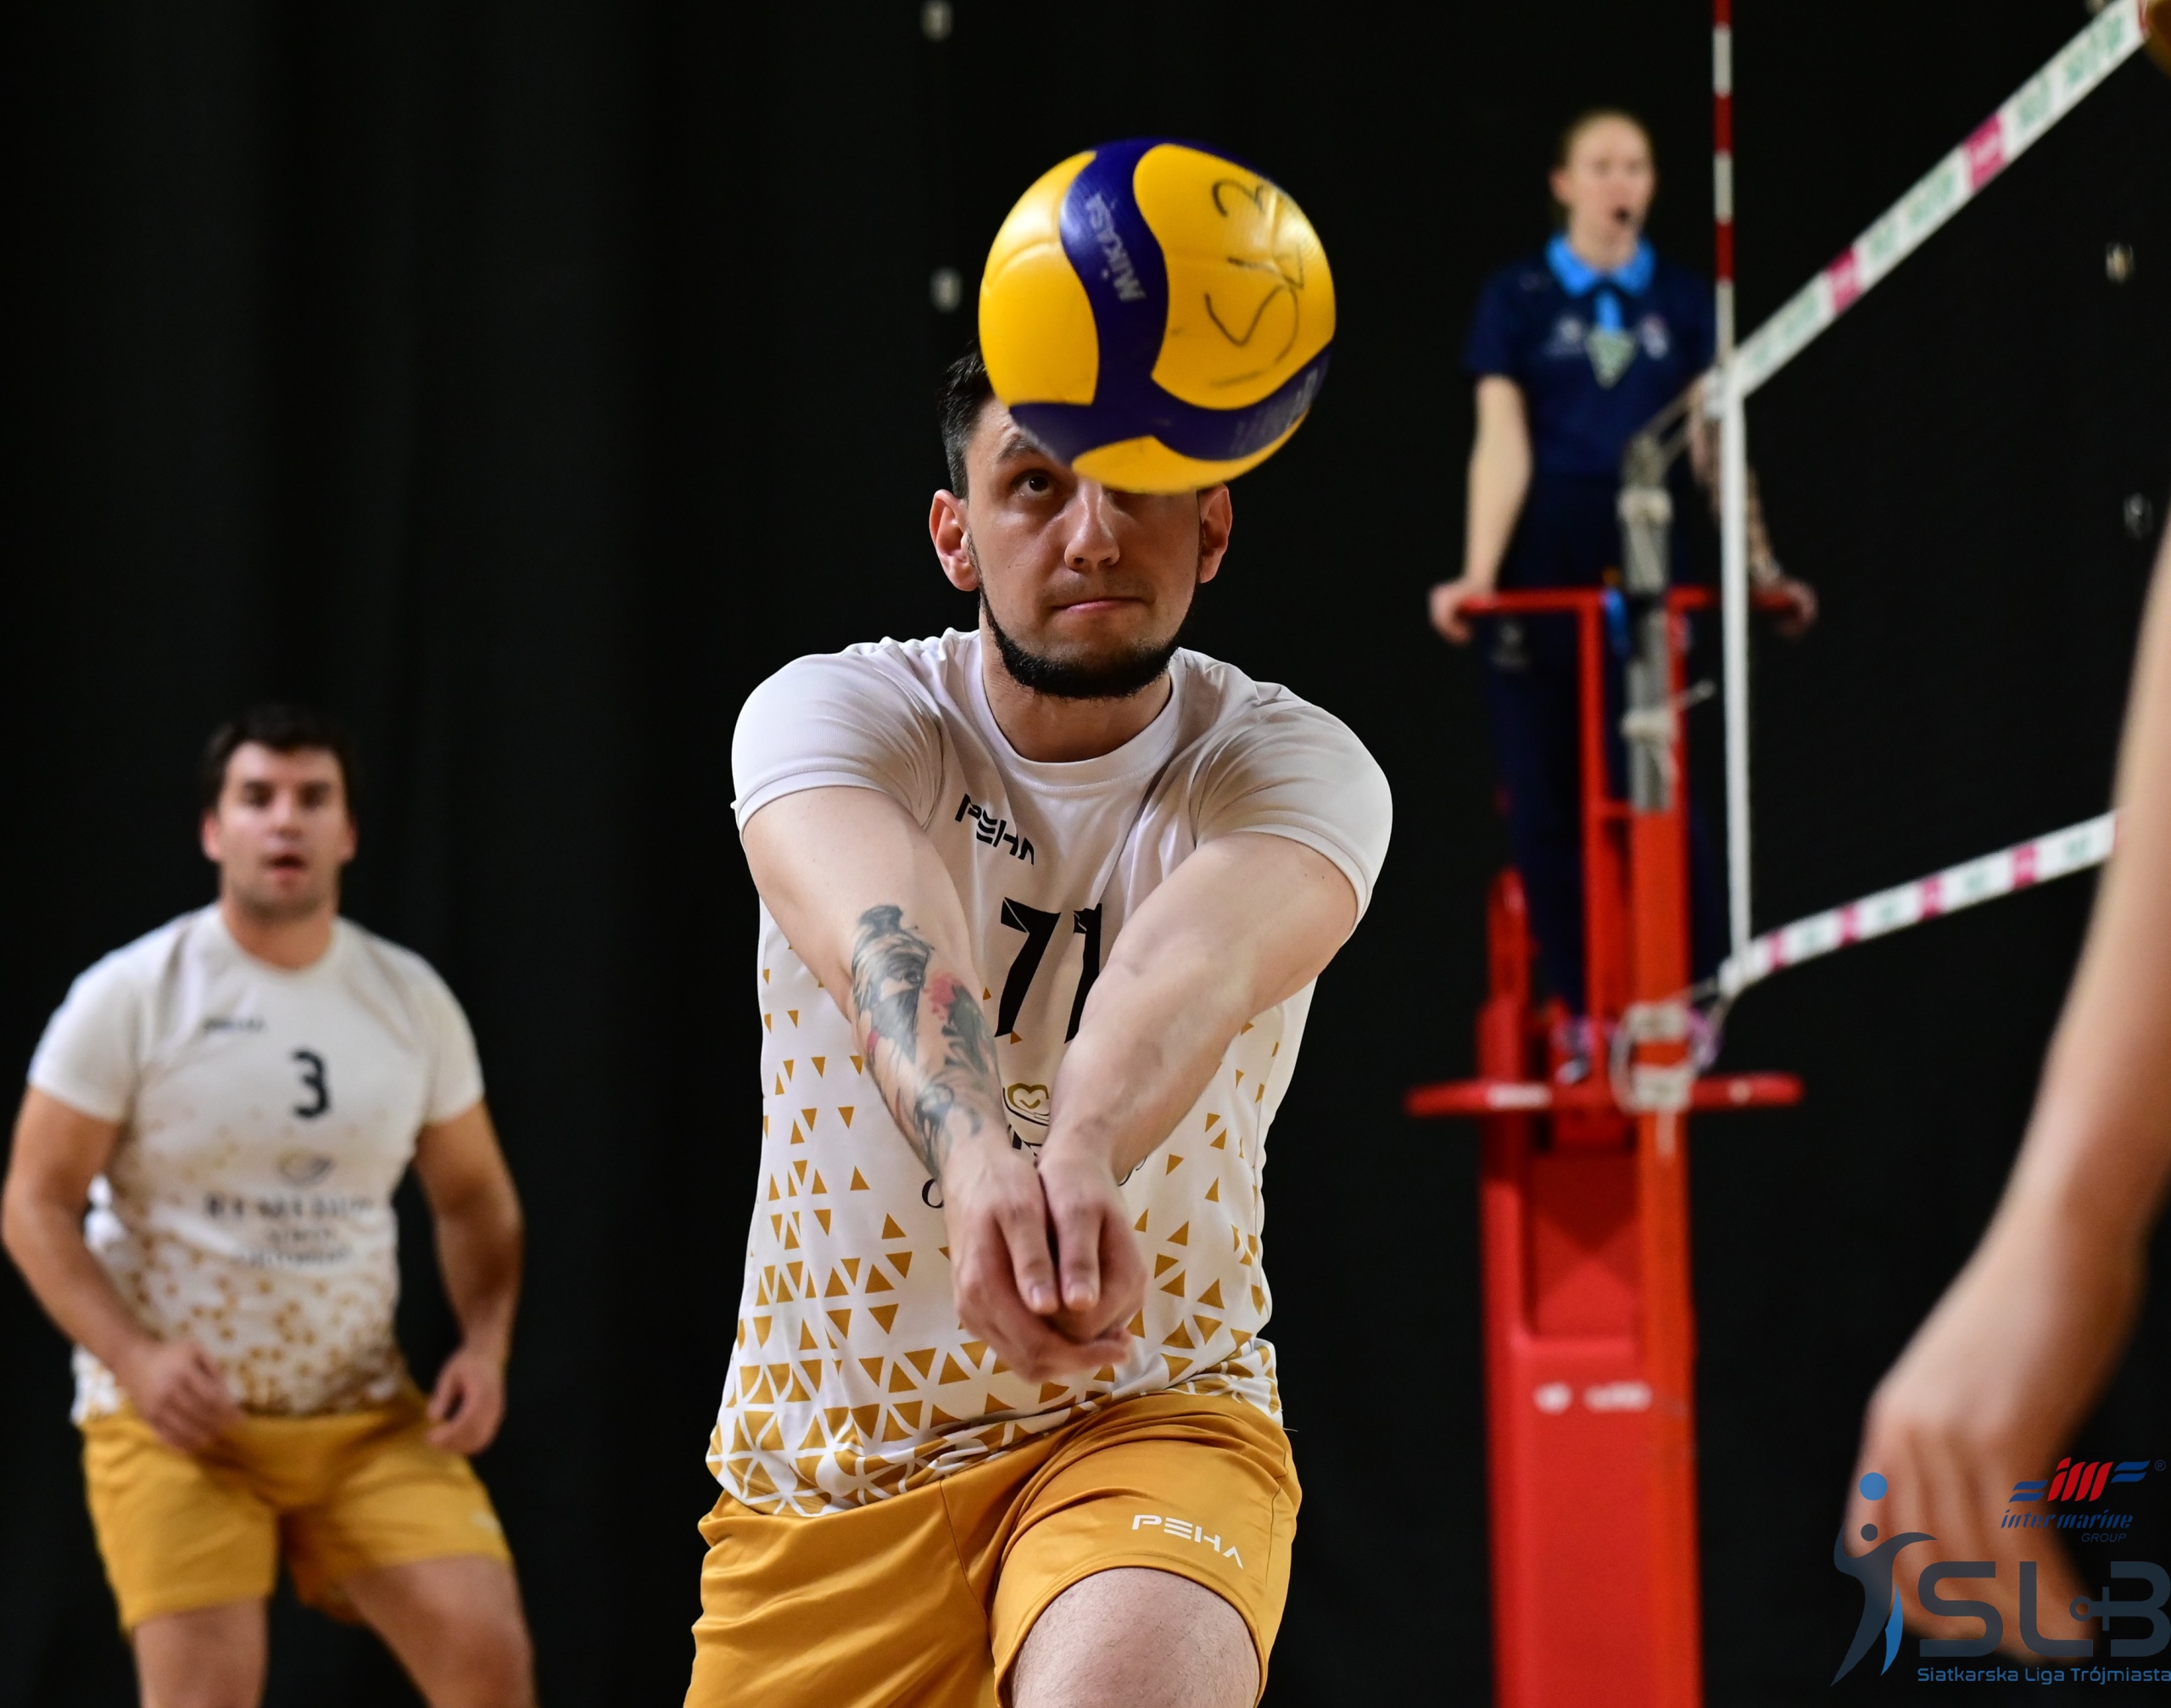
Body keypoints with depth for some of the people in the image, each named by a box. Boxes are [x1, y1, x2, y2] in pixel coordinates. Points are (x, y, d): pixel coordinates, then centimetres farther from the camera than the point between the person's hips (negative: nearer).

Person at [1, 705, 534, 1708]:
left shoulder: (412, 999, 4)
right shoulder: (131, 995, -7)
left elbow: (475, 1200, 14)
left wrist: (485, 1344, -4)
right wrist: (136, 1359, -20)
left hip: (367, 1416, 3)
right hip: (175, 1419, -3)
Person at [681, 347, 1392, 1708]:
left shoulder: (1296, 767, -9)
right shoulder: (831, 713, -9)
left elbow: (1197, 959, -33)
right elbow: (887, 936, -32)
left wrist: (1081, 1158, -55)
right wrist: (974, 1152, -54)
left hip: (1149, 1415, -3)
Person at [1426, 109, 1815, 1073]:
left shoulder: (1682, 303, 9)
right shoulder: (1519, 300, 4)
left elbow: (1711, 446, 6)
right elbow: (1503, 445, -3)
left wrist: (1760, 564, 0)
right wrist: (1477, 573, -13)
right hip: (1545, 564, 0)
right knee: (1545, 796, 1)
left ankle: (1696, 992, -2)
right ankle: (1578, 1010, 8)